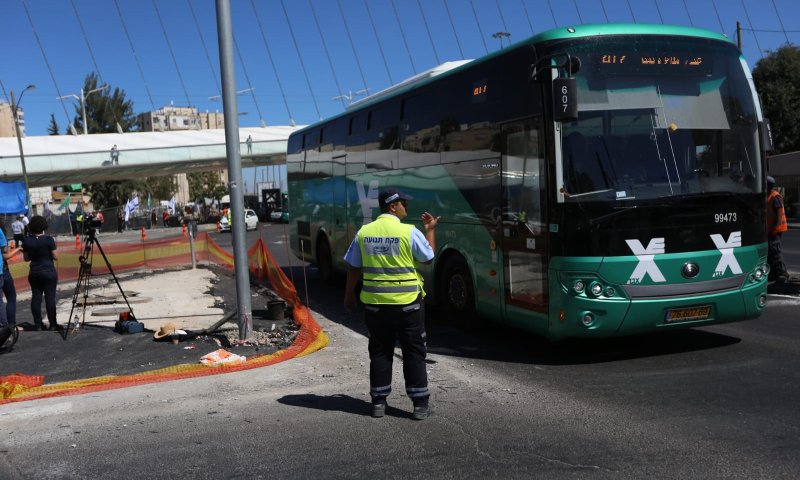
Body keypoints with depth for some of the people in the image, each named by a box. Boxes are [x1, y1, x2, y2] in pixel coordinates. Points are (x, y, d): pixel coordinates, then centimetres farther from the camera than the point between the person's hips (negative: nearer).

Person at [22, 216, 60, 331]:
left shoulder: (26, 241, 0)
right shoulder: (48, 239, -12)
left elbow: (26, 258, 8)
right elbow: (55, 257, -7)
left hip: (34, 273, 4)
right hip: (49, 272, -4)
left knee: (36, 298, 7)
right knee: (50, 298, -1)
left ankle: (38, 325, 8)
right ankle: (53, 325, 2)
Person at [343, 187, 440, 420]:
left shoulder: (364, 232, 0)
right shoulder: (409, 232, -11)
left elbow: (354, 268, 5)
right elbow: (429, 258, 3)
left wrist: (349, 294, 17)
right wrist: (430, 230, 15)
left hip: (375, 303, 3)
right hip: (408, 303, -3)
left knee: (380, 352, 13)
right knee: (414, 353, 7)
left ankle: (378, 401, 18)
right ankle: (419, 403, 11)